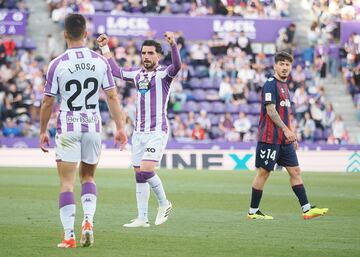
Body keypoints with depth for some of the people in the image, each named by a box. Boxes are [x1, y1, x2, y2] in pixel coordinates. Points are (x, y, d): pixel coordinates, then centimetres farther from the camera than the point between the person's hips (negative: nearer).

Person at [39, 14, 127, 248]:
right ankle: (88, 220, 0)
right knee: (88, 176, 20)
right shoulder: (100, 61, -1)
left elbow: (47, 102, -3)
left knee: (67, 182, 1)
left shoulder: (57, 64, -8)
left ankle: (69, 235, -6)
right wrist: (120, 127, 5)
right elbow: (112, 97, -1)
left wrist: (43, 131, 8)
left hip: (68, 128, -3)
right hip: (93, 126, 3)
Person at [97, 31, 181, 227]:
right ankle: (142, 218, 11)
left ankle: (164, 203, 4)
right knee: (139, 174, 5)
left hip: (157, 132, -7)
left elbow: (177, 66, -28)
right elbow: (116, 71, 31)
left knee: (146, 170, -18)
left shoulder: (163, 73, -6)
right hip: (139, 132, 7)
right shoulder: (137, 74, 13)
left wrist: (173, 45, -45)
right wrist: (105, 49, 30)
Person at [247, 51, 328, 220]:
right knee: (263, 172, -3)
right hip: (269, 138, -9)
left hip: (284, 139, 9)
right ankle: (253, 212, 5)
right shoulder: (271, 84, -10)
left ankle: (306, 209, 3)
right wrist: (286, 129, -23)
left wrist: (292, 137, 20)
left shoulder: (284, 86, 18)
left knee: (295, 171, 4)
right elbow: (270, 110, -19)